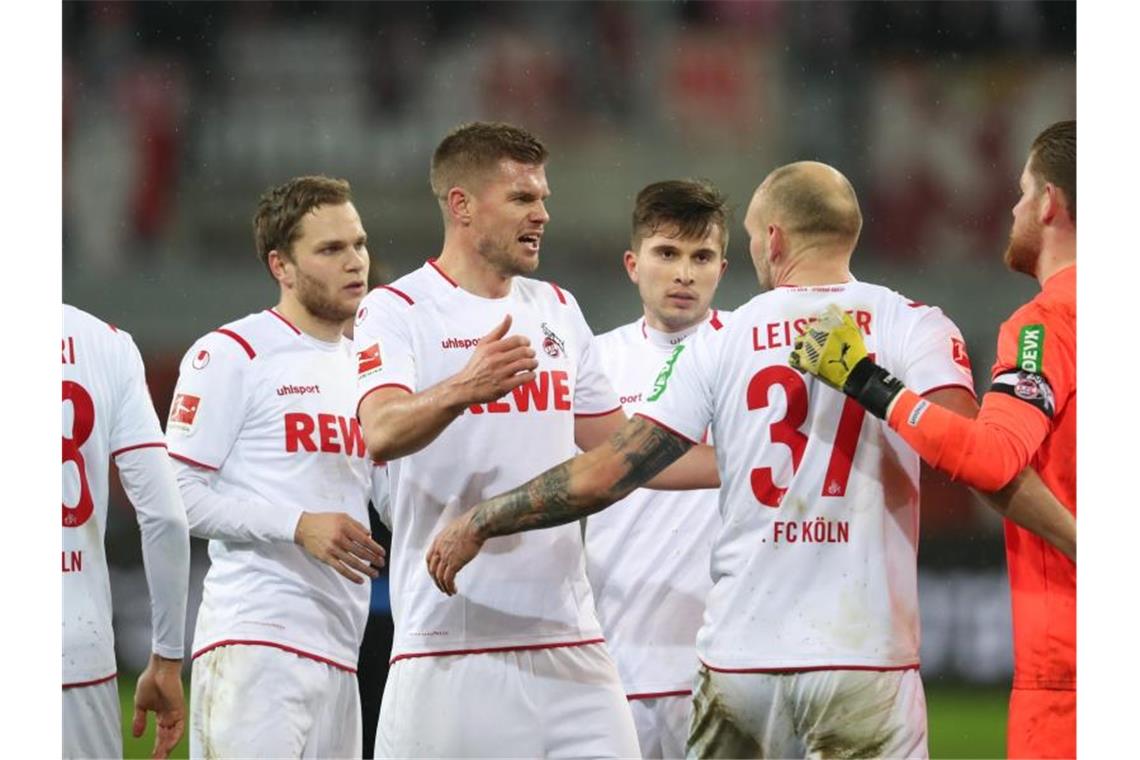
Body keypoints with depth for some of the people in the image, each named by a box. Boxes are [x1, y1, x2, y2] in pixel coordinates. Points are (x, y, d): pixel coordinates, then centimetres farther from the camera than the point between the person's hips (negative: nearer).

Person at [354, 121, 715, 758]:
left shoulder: (557, 310, 17)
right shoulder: (397, 310, -3)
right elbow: (381, 434, -22)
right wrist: (462, 390, -41)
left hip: (569, 637, 5)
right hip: (451, 648, -5)